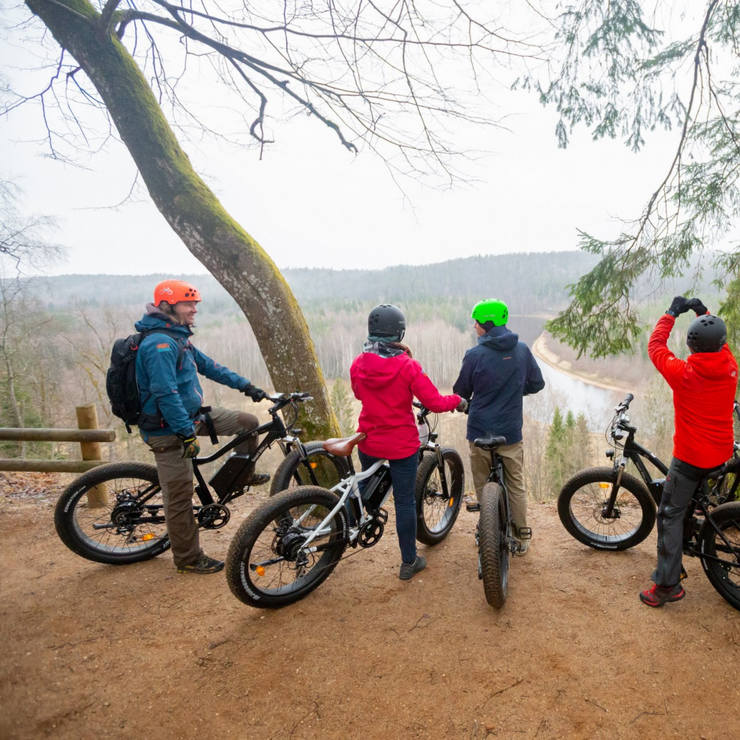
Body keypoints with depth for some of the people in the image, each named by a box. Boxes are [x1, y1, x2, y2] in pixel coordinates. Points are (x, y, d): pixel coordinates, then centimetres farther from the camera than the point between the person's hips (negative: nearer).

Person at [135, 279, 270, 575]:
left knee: (247, 422, 6)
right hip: (168, 429, -9)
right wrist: (187, 433, -29)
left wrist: (245, 385, 14)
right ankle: (188, 559, 16)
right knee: (180, 496, 1)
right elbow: (165, 393, -29)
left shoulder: (178, 338, 10)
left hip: (191, 415, 10)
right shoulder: (160, 343, -22)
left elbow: (209, 366, 16)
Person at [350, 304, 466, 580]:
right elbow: (434, 403, -16)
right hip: (402, 446, -4)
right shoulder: (408, 367, -19)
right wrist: (458, 400, 3)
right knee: (405, 503, 8)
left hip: (369, 443, 4)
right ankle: (409, 562, 22)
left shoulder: (358, 364, -8)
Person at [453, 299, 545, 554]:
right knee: (516, 485, 18)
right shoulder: (522, 350, -2)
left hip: (480, 432, -3)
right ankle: (522, 535, 28)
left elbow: (460, 393, -1)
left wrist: (464, 403, 22)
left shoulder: (474, 355, -13)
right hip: (511, 432, 3)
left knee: (483, 487, 13)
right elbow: (537, 384, 10)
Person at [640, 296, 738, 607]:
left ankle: (667, 585, 3)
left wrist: (672, 313, 2)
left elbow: (655, 346, -7)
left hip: (690, 457, -6)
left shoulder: (684, 373, -21)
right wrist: (704, 312, 20)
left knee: (670, 515, 1)